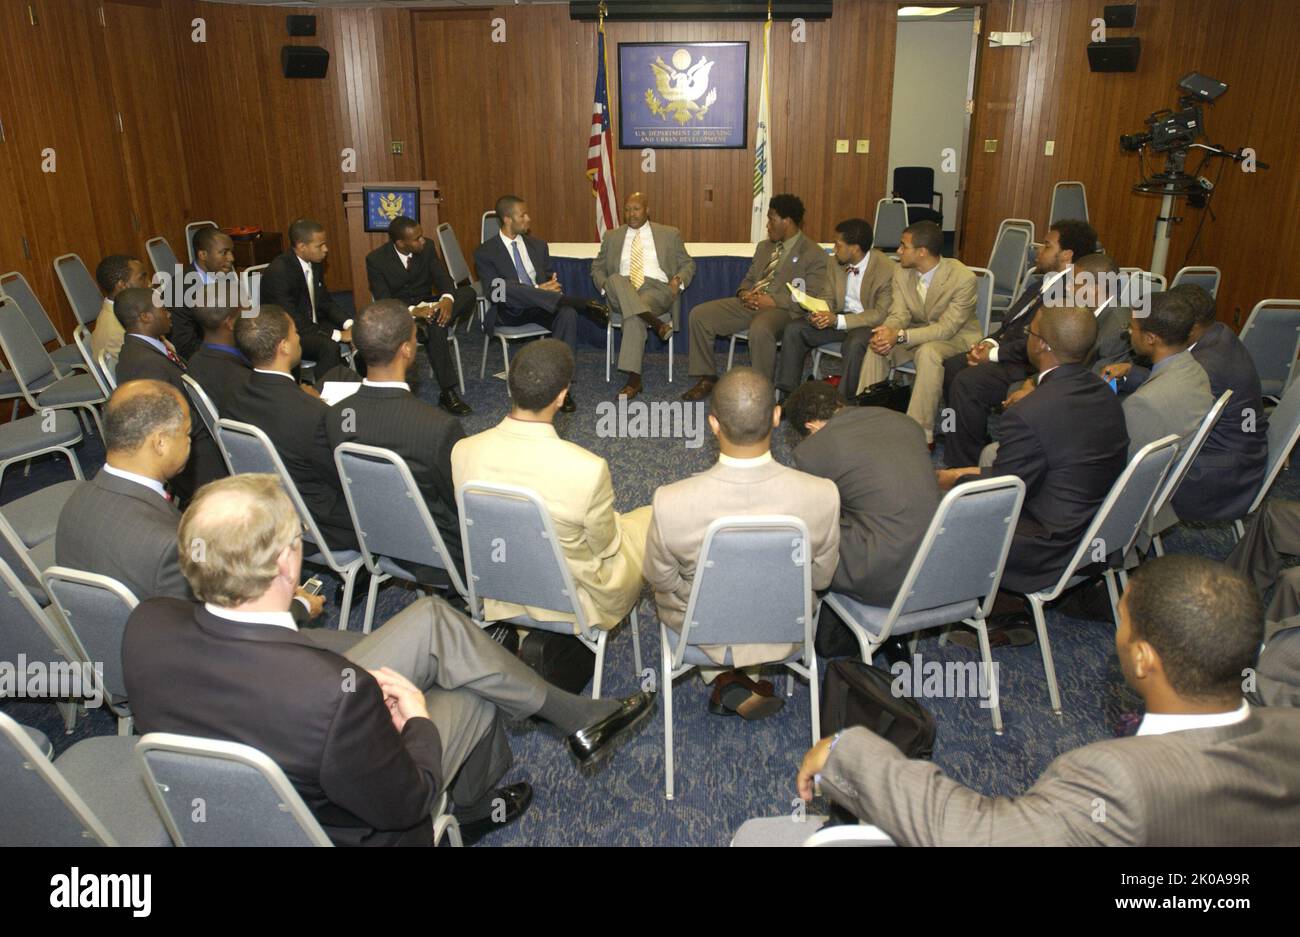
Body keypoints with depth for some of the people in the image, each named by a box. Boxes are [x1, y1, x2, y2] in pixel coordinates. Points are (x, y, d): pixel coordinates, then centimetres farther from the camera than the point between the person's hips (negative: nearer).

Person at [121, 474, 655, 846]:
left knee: (431, 619, 3)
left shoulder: (147, 626, -23)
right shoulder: (336, 690, -42)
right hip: (340, 826, -5)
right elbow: (404, 803, -25)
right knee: (475, 695, 13)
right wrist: (418, 717, -6)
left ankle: (576, 714, 27)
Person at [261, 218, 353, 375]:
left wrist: (349, 324, -10)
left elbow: (325, 302, 9)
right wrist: (338, 335, -28)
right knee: (329, 347, -32)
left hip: (312, 325, 8)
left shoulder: (315, 263, -1)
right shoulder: (277, 272, -25)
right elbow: (292, 322, -27)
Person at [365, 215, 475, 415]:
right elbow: (384, 302, -19)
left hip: (427, 306, 4)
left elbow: (443, 278, -8)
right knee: (436, 329, -37)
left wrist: (447, 300, -32)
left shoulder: (427, 247, -4)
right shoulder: (376, 259, -14)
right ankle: (447, 392, -33)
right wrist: (413, 311, -37)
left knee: (468, 292, -23)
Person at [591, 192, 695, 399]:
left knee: (634, 315, -36)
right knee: (615, 279, -35)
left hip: (657, 289, -2)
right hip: (621, 293, 2)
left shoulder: (669, 234, 16)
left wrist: (679, 280, -4)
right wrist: (605, 285, 0)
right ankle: (657, 324, -42)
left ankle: (634, 378, -36)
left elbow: (688, 264, 19)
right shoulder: (612, 237, 20)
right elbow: (597, 267, 22)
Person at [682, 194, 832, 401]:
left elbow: (811, 298, -10)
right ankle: (707, 379, 0)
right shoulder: (764, 247, 20)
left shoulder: (814, 254, -3)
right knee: (699, 314, -9)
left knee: (760, 330, -41)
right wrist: (743, 293, 0)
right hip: (749, 303, 7)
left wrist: (773, 300, -18)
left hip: (781, 309, -7)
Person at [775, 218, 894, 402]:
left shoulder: (887, 269, -18)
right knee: (793, 330, -12)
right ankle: (788, 394, -5)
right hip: (838, 317, 6)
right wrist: (819, 314, -15)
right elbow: (829, 300, 11)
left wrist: (838, 320, -28)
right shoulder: (836, 264, 2)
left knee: (854, 345, -39)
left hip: (869, 322, -6)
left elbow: (881, 314, -20)